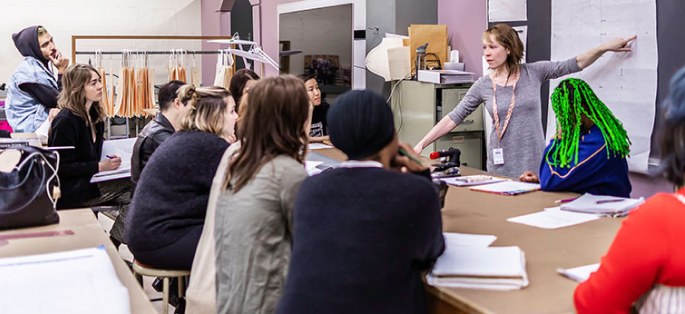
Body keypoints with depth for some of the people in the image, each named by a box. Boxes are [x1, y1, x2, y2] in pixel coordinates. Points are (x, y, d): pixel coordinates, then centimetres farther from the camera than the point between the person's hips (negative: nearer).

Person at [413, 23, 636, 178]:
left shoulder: (533, 73, 0)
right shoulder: (483, 86, 1)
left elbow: (574, 65, 3)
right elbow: (453, 118, 1)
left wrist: (605, 47, -8)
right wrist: (421, 144, -5)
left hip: (534, 166, 0)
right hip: (501, 169, 1)